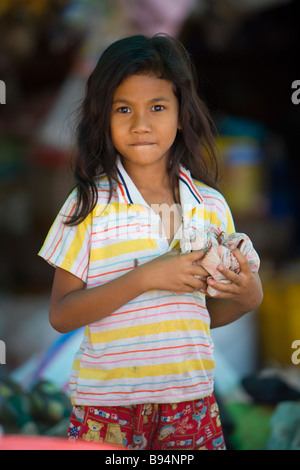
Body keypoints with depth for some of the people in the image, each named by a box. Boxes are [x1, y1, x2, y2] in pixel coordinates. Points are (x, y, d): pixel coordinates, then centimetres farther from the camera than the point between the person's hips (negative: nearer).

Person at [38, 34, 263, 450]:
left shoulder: (211, 205, 4)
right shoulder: (90, 203, -6)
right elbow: (61, 315, -10)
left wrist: (248, 298, -7)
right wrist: (145, 278, -19)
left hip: (191, 401, 3)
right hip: (107, 408, -3)